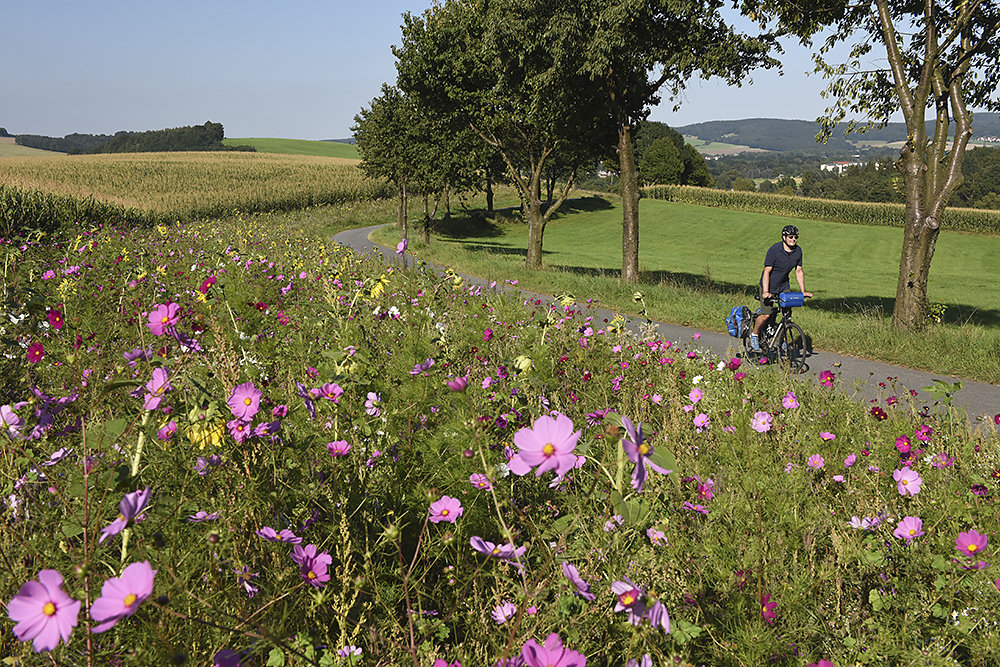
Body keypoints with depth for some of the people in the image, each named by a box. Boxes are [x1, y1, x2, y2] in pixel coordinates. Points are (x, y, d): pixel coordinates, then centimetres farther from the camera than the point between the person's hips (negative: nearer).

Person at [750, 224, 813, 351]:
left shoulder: (798, 251, -4)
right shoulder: (774, 250, -22)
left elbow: (799, 271, 4)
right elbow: (767, 271, -23)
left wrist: (803, 291, -2)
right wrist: (766, 292, -30)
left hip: (783, 286, 5)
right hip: (769, 286, -5)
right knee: (766, 314, -11)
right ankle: (754, 335, 13)